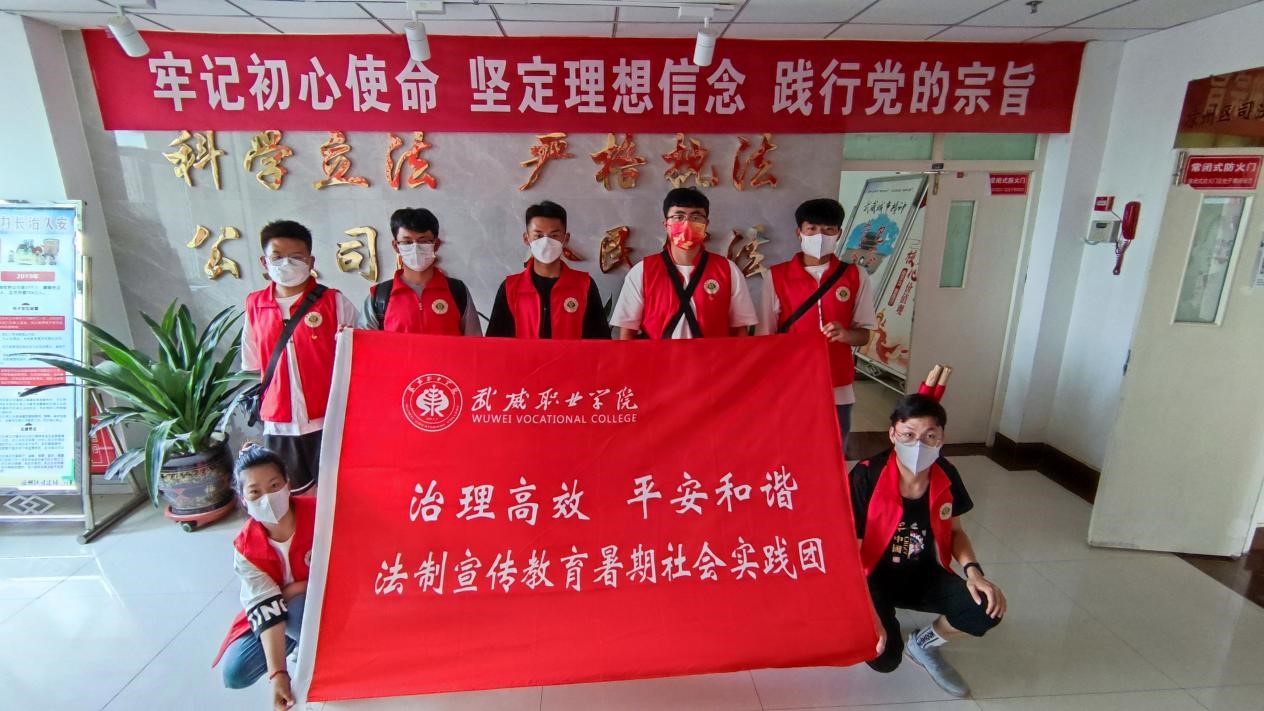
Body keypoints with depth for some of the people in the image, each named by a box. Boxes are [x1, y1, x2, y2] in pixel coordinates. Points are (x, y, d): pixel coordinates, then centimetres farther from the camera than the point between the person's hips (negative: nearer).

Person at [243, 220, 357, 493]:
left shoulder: (334, 301, -6)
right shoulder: (254, 305, 5)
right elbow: (253, 364, 13)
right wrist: (259, 403, 13)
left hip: (327, 419, -3)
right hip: (278, 423, 4)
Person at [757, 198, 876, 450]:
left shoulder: (856, 277, 2)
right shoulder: (776, 276, -2)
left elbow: (863, 334, 5)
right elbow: (765, 336, 1)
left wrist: (845, 334, -18)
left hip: (837, 389, 1)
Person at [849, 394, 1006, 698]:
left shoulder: (946, 476, -11)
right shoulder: (866, 476, -27)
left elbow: (954, 531, 8)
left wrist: (973, 571, -12)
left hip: (924, 574, 5)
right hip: (874, 576, -4)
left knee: (988, 610, -19)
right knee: (885, 659, -23)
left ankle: (923, 643, 12)